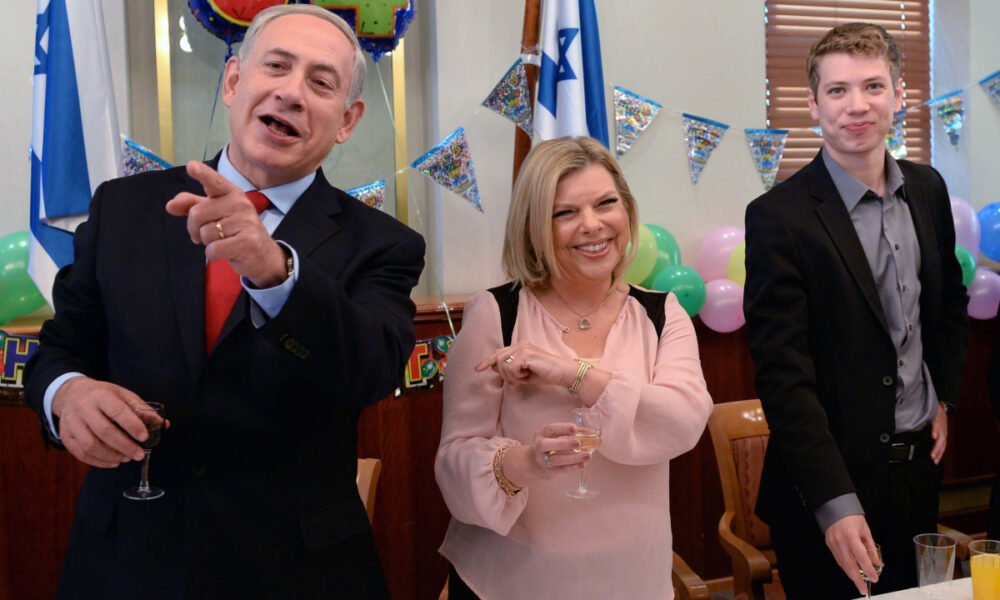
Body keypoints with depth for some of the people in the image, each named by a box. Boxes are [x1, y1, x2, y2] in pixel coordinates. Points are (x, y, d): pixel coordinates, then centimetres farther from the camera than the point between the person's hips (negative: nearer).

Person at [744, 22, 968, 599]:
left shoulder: (928, 189, 2)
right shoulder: (780, 217, -18)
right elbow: (783, 373, -22)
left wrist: (945, 397, 10)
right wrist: (836, 504, -26)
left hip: (921, 464, 6)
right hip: (832, 482, -6)